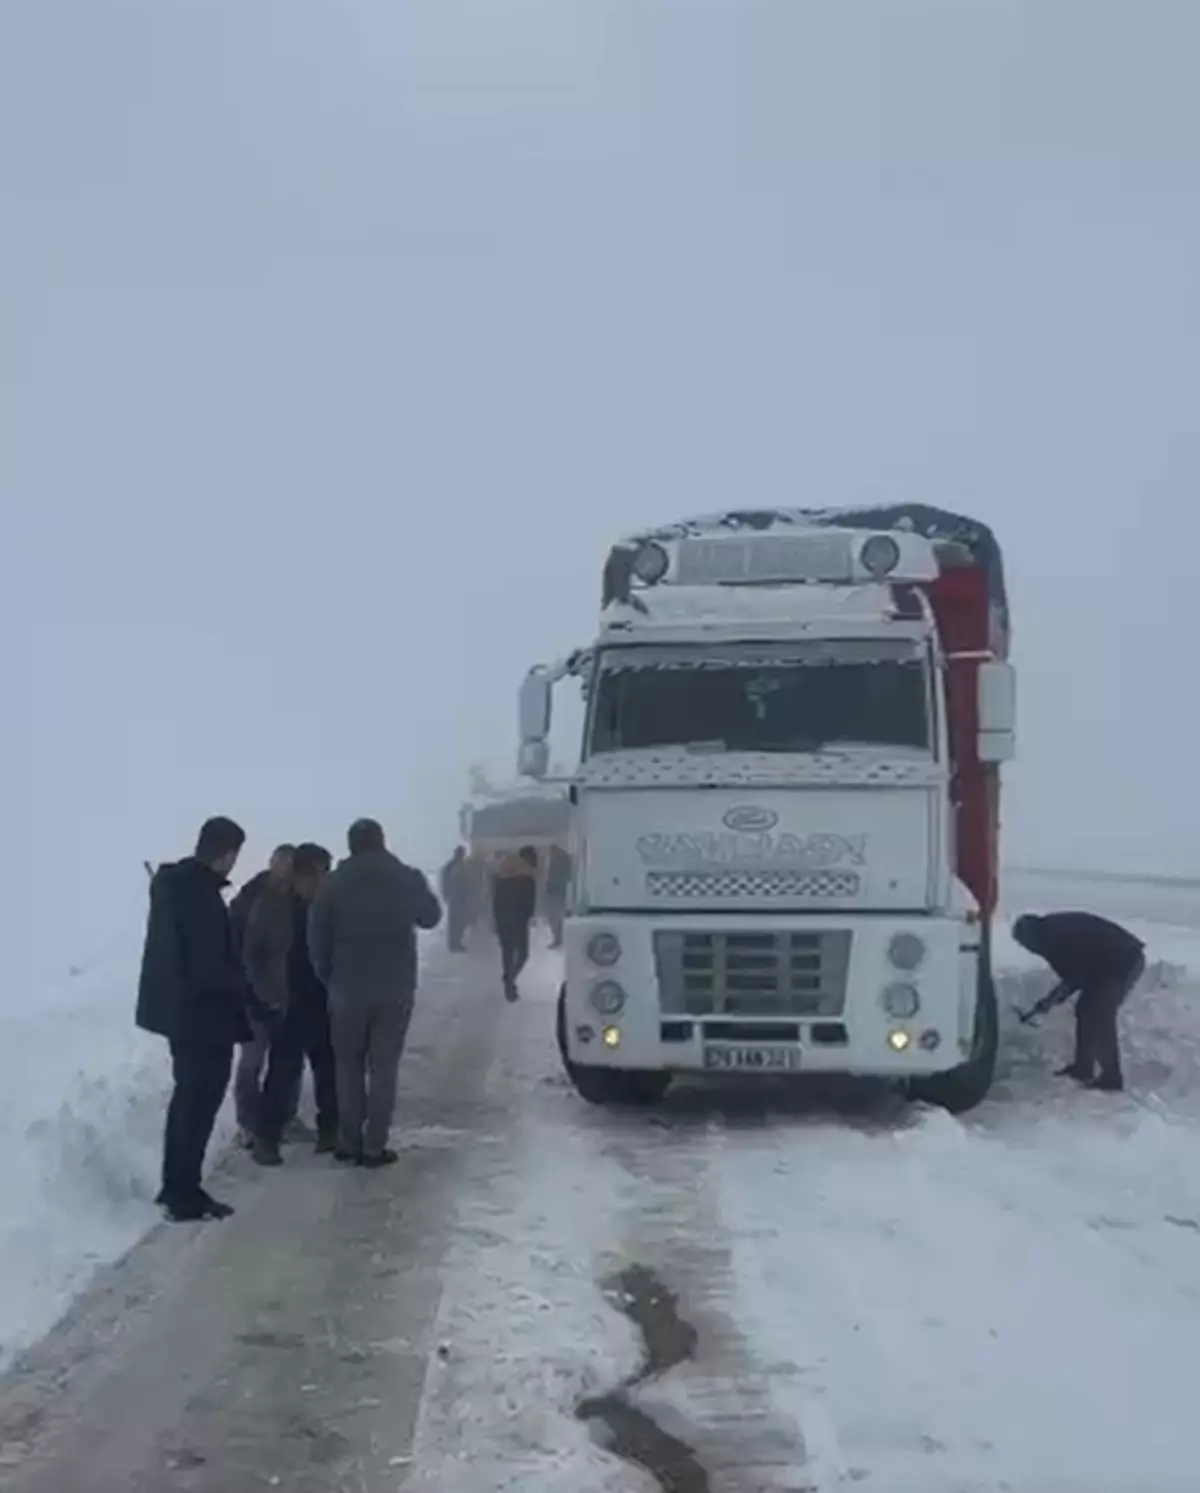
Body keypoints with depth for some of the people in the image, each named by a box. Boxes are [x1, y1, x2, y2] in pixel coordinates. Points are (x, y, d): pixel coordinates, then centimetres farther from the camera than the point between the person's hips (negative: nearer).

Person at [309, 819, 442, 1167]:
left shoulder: (334, 883, -6)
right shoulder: (407, 879, -2)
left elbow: (317, 940, -4)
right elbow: (431, 916, 16)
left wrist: (328, 979, 9)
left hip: (348, 988, 0)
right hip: (395, 988, 0)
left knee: (348, 1065, 13)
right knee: (383, 1067, 4)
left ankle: (349, 1142, 12)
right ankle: (374, 1146, 1)